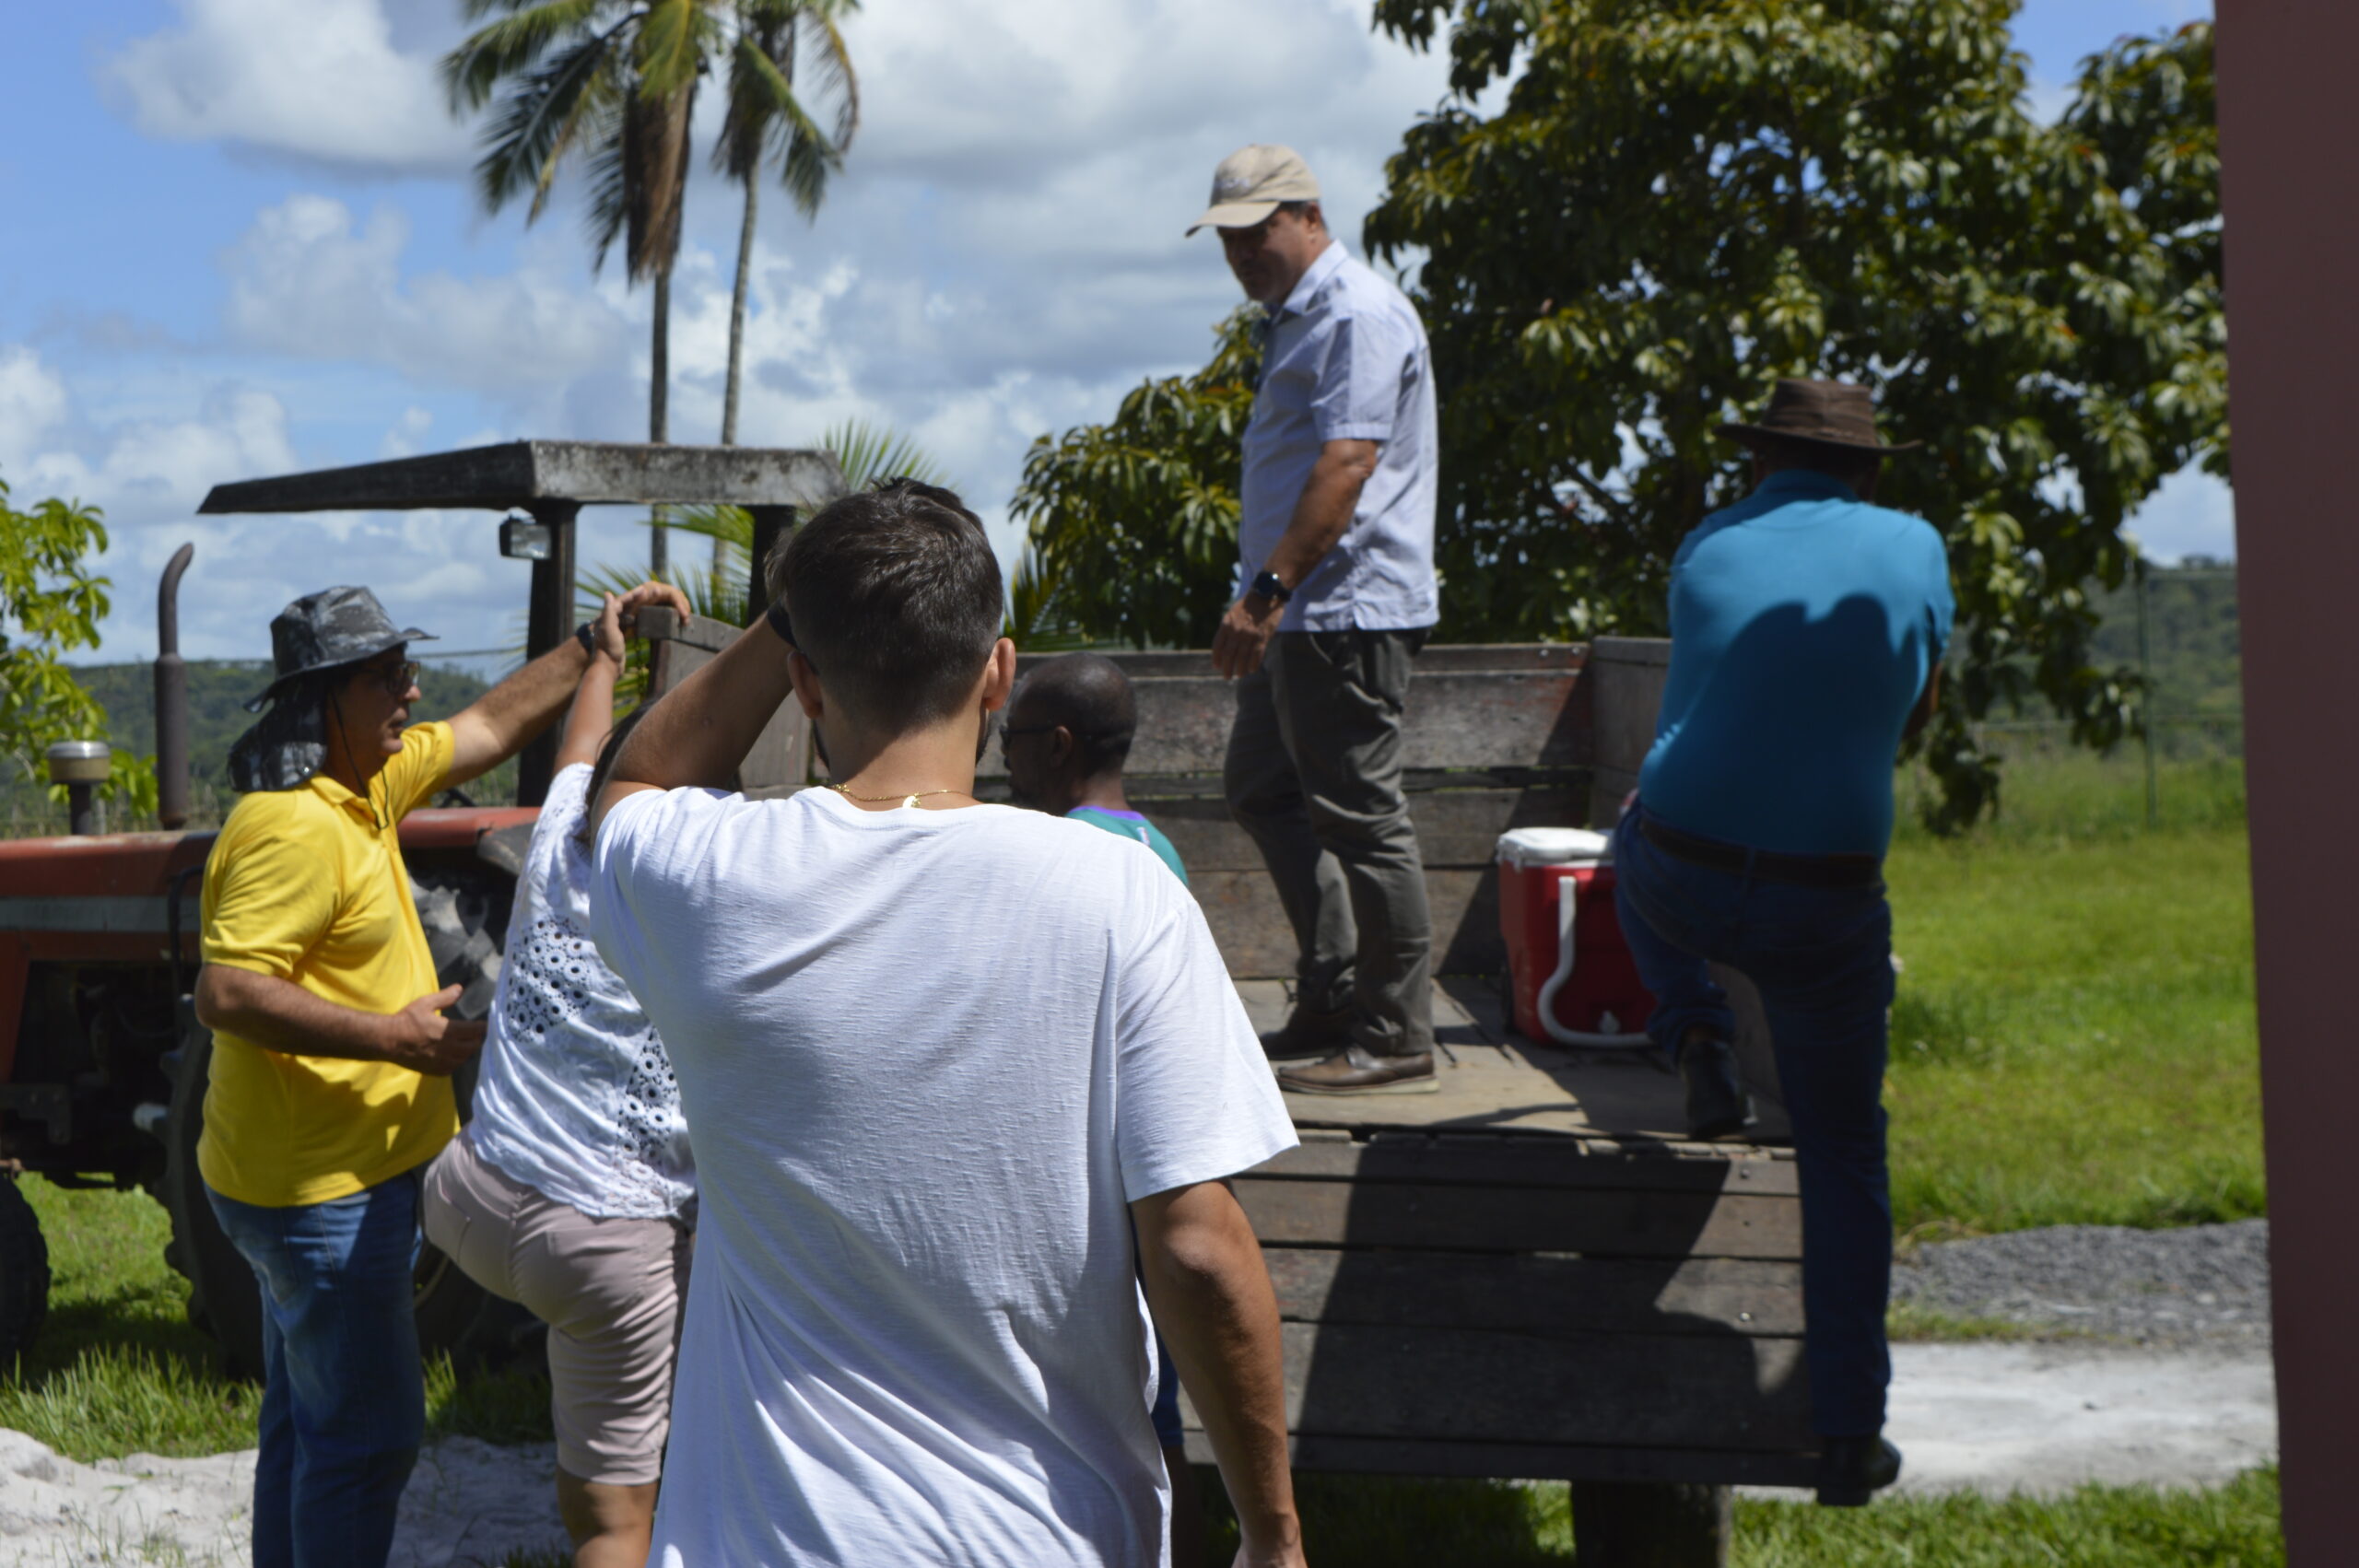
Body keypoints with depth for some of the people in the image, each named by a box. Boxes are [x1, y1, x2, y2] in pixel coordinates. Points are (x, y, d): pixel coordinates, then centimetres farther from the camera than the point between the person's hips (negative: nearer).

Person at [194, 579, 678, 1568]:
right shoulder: (294, 829, -23)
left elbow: (492, 728, 20)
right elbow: (226, 995, -30)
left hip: (324, 1179, 10)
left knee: (309, 1425, 19)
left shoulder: (368, 784, 8)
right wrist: (393, 1035, -28)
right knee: (368, 1432, -4)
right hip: (324, 1185, -10)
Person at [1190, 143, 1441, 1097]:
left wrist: (1266, 592, -29)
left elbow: (1348, 464, -24)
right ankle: (1332, 1002, 21)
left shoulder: (1358, 317, -14)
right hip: (1299, 616, 11)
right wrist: (1265, 599, 20)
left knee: (1360, 814, -7)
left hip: (1348, 609, -11)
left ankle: (1396, 1039, -1)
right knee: (1262, 793, 15)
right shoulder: (1293, 319, 19)